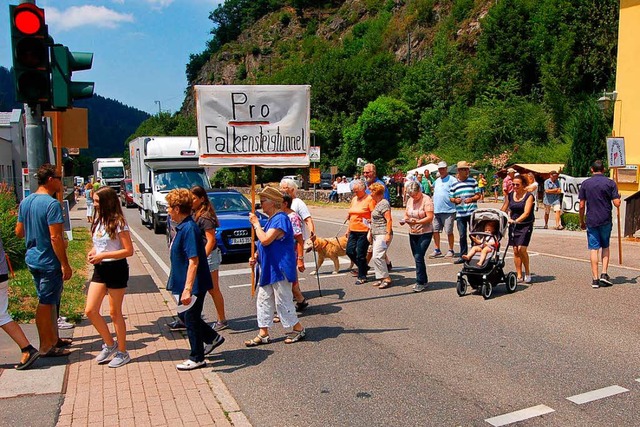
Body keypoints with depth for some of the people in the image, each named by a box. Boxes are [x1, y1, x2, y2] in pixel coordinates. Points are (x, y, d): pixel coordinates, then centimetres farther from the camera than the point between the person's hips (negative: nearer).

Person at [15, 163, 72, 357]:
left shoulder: (25, 202, 7)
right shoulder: (52, 204, -20)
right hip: (49, 261, -9)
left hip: (32, 259, 9)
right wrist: (65, 265, -19)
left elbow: (19, 231, 14)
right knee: (46, 303, 0)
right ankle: (46, 347, 10)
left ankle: (53, 339, 31)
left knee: (48, 300, 19)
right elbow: (55, 237, -23)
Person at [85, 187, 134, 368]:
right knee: (90, 310, 2)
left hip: (116, 269, -7)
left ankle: (122, 352, 18)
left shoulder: (118, 223, -14)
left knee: (115, 313, 2)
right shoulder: (98, 221, 9)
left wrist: (103, 255, -21)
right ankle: (109, 344, 22)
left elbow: (129, 251, -17)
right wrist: (92, 252, -1)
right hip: (100, 269, 7)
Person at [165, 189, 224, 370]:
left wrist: (188, 289, -30)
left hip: (193, 285, -10)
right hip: (184, 283, 10)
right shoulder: (182, 227, 7)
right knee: (184, 315, 21)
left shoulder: (189, 229, -23)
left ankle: (196, 358, 20)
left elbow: (194, 261, -28)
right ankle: (213, 338, 35)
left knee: (191, 320, 4)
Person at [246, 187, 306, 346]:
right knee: (263, 300, 11)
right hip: (268, 268, 10)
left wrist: (256, 223, -16)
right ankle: (263, 334, 19)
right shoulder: (272, 219, 14)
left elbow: (266, 240, -28)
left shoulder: (280, 218, -18)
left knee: (283, 301, 0)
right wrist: (256, 256, 9)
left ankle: (298, 329, 17)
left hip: (279, 268, -10)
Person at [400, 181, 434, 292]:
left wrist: (417, 222, -29)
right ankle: (423, 280, 23)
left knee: (419, 257, -13)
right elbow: (406, 214, 17)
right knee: (417, 257, 11)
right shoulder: (410, 200, 10)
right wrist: (404, 220, -5)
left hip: (425, 233, -7)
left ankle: (421, 282, -4)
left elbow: (430, 217, -18)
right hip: (412, 233, 7)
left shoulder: (427, 200, -12)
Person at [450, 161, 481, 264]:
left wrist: (471, 199, -14)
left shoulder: (473, 181, 4)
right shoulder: (454, 185, 8)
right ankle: (463, 256, 15)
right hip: (460, 214, 2)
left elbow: (478, 195, 4)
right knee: (462, 235, 7)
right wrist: (455, 200, -9)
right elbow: (451, 198, 12)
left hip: (472, 213, -2)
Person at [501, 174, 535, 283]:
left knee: (521, 249, -15)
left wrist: (516, 220, -31)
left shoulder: (529, 196, -7)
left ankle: (527, 273, 5)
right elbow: (503, 210, 12)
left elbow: (526, 213, -18)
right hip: (513, 225, 5)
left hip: (525, 225, -5)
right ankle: (519, 276, 10)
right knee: (515, 250, 3)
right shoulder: (510, 195, 7)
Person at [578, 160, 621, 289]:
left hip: (591, 221, 0)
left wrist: (582, 222, 10)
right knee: (605, 247, 18)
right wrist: (618, 197, 16)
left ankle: (595, 279, 2)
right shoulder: (610, 183, -3)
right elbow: (617, 203, -7)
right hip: (606, 220, 0)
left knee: (593, 249, 3)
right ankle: (604, 273, 8)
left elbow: (582, 206, -1)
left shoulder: (585, 183, -1)